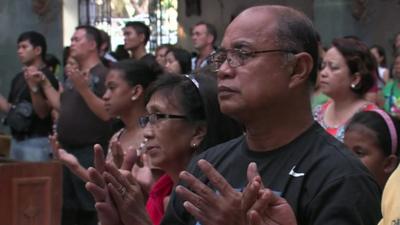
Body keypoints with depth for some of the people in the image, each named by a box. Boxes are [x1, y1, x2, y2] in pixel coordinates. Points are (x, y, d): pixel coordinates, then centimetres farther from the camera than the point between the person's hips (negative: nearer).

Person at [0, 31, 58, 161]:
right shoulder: (18, 78, 14)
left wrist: (33, 86, -30)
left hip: (36, 142, -8)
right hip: (16, 140, 8)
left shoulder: (47, 78, -11)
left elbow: (43, 113, -19)